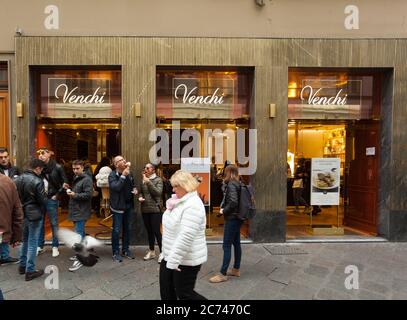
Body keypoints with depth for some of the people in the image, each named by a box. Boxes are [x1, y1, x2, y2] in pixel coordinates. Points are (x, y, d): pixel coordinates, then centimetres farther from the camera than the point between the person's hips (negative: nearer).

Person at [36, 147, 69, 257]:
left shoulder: (57, 167, -7)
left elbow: (65, 183, -4)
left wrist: (57, 194, -7)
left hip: (51, 199, -3)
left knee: (54, 224, 7)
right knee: (40, 224, 12)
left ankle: (55, 247, 19)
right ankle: (40, 246, 26)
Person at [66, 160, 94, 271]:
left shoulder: (87, 179, -13)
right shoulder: (75, 178, 17)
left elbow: (88, 194, -20)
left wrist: (75, 195, -20)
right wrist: (70, 192, 12)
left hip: (81, 211, -10)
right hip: (75, 210, 10)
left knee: (78, 234, -10)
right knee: (80, 232, 18)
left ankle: (80, 259, -4)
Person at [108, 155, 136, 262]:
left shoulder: (129, 173, 4)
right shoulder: (112, 175, -12)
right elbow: (116, 187, -28)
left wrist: (134, 189, -1)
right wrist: (123, 176, -28)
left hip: (128, 205, 6)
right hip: (118, 206, -5)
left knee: (127, 229, 15)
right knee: (117, 230, 3)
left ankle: (125, 250, 29)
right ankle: (115, 252, 18)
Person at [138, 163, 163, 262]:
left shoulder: (158, 180, -6)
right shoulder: (143, 180, 8)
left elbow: (158, 192, -19)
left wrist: (148, 182, -20)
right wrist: (140, 197, -3)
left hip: (155, 209, -5)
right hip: (145, 209, 5)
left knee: (156, 231, -2)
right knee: (149, 231, 14)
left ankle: (162, 252, 12)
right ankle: (151, 251, 29)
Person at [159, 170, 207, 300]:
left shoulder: (193, 205, -25)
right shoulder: (179, 201, 6)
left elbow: (186, 236, -30)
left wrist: (173, 261, -26)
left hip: (186, 260, -9)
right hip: (171, 256, 9)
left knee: (184, 293, 6)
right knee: (166, 290, 19)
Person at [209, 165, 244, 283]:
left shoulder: (231, 185, -17)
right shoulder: (238, 183, 10)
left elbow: (233, 202, -27)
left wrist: (224, 211, -13)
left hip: (232, 218, -10)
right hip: (237, 218, 10)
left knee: (227, 246, -3)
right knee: (236, 243, 16)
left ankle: (223, 274, 5)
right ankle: (236, 269, 28)